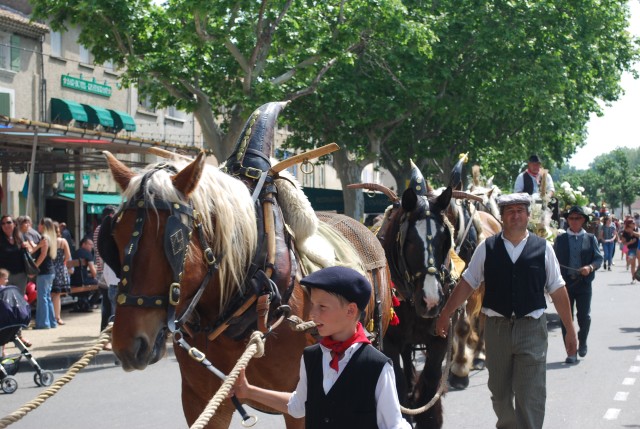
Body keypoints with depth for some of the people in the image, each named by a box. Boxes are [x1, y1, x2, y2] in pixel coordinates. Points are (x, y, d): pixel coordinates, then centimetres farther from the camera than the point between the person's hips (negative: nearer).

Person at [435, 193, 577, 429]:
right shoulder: (487, 248, 1)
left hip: (532, 329, -2)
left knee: (531, 396, -6)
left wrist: (570, 329, 4)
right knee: (500, 393, 15)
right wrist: (445, 315, 3)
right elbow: (467, 283, 6)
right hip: (497, 327, 2)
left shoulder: (543, 248, 0)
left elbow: (558, 290, 3)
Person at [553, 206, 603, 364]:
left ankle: (582, 341, 30)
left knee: (584, 316, -1)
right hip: (565, 283, 0)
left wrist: (590, 267, -14)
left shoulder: (590, 238, 7)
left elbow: (599, 258, 5)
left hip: (584, 283, 0)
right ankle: (571, 352, 7)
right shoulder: (560, 239, 7)